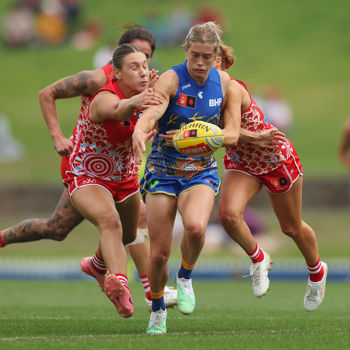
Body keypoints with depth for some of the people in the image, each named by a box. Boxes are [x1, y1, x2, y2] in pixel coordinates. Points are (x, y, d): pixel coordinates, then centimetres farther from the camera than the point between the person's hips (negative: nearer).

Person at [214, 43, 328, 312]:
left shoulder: (232, 89, -31)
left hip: (277, 158, -5)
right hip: (241, 161, 5)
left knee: (291, 227, 13)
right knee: (228, 212, -23)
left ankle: (317, 271, 43)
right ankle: (258, 260, 5)